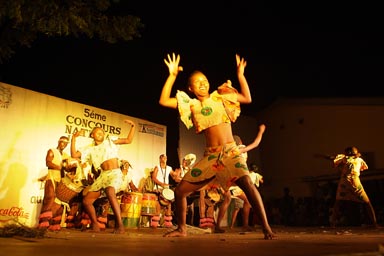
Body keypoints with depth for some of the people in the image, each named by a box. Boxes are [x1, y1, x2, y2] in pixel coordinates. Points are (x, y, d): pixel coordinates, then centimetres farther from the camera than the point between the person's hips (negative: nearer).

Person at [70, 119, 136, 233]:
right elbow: (74, 154, 8)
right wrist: (74, 138, 5)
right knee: (86, 201, -1)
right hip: (102, 176, 5)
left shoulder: (110, 141, 14)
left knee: (110, 192, -36)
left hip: (115, 173, -5)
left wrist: (133, 126, 1)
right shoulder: (90, 149, 18)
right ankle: (95, 224, 20)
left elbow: (128, 140, 11)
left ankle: (120, 225, -36)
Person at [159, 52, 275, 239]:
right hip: (210, 156, 3)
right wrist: (172, 76, -4)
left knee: (246, 183, -29)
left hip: (230, 152, -2)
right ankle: (181, 228, 22)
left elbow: (247, 98, 4)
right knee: (180, 191, 1)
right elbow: (163, 101, 2)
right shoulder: (191, 105, 9)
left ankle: (266, 227, -19)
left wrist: (240, 75, -5)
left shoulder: (219, 96, 7)